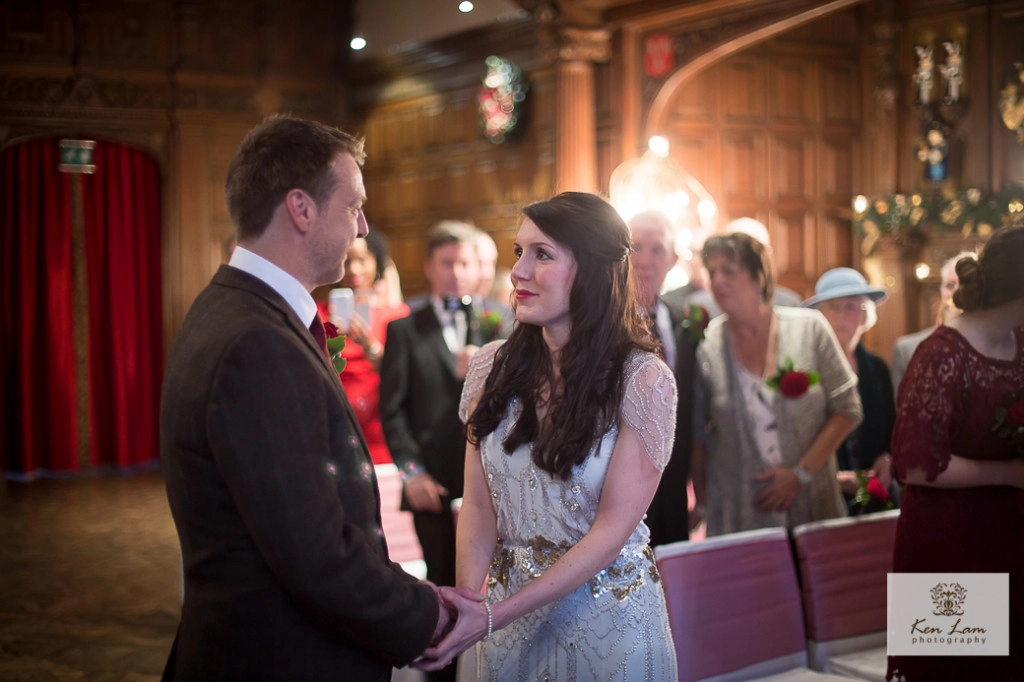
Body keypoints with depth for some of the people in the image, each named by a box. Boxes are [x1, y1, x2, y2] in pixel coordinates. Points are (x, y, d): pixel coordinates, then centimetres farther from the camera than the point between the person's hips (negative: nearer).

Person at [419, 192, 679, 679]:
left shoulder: (642, 381, -15)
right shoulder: (492, 368, -2)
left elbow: (610, 533, -17)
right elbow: (477, 508, -1)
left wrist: (493, 617, -24)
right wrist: (467, 598, -19)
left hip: (608, 620, -3)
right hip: (507, 609, 4)